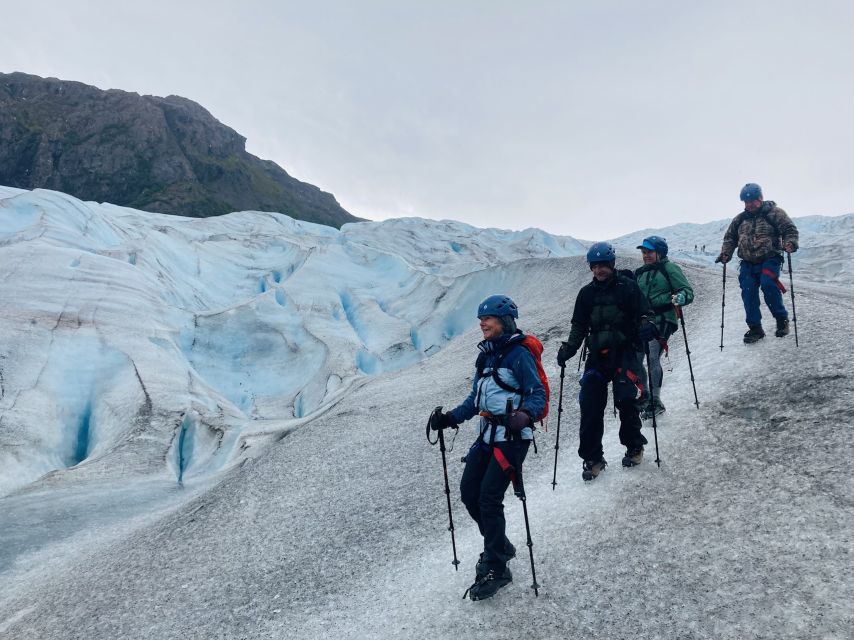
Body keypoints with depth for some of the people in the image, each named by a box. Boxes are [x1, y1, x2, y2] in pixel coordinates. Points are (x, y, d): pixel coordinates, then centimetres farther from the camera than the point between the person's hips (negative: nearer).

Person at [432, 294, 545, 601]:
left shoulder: (518, 354, -12)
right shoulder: (486, 355, 13)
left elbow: (538, 394, -15)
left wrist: (525, 414, -34)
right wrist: (452, 417, 9)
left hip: (512, 438, -8)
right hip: (487, 435, 8)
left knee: (489, 498, -11)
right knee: (468, 492, 7)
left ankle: (496, 568, 3)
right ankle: (500, 546, 28)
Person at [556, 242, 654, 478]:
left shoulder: (628, 286, 0)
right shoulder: (586, 293, 12)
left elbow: (644, 313, 1)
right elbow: (579, 326, 15)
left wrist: (646, 326, -22)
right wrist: (569, 348, 2)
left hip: (624, 352, -3)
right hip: (597, 355, 4)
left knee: (625, 401, -12)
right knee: (590, 405, -5)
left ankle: (634, 447, 15)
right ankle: (592, 458, 5)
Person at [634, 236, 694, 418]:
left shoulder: (669, 268, -1)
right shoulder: (639, 273, 19)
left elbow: (688, 291, -7)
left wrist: (680, 298, -27)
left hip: (662, 321, -7)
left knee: (652, 358, -17)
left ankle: (656, 402, -8)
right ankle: (644, 396, 22)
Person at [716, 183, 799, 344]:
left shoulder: (774, 213, 0)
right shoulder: (740, 219, 14)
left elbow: (790, 229, -5)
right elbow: (730, 238, 22)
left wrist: (790, 243, -24)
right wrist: (725, 253, 5)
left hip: (769, 260, -5)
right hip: (748, 263, 5)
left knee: (768, 284, -27)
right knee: (748, 293, -7)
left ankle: (782, 319, -8)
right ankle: (755, 328, 4)